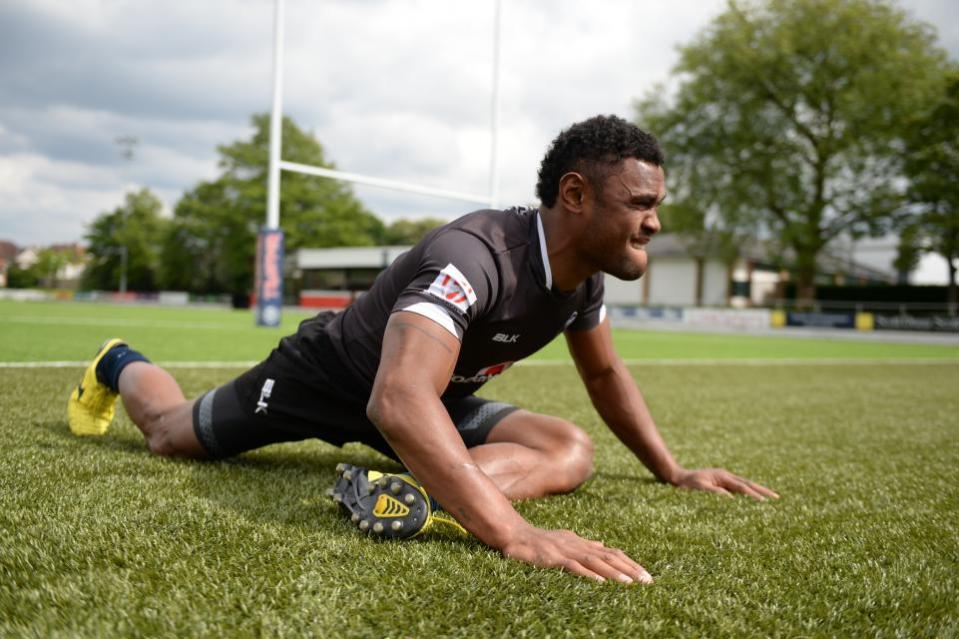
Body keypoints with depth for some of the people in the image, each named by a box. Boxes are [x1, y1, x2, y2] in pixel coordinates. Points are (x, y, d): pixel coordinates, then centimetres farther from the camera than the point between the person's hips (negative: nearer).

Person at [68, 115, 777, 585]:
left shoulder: (584, 272, -14)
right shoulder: (474, 254, -42)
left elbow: (606, 373, 7)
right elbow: (399, 401, -58)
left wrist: (676, 472, 3)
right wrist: (515, 534, -66)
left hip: (438, 401, 6)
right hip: (331, 375, -6)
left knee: (572, 451, -16)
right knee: (170, 434, 15)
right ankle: (119, 367, 47)